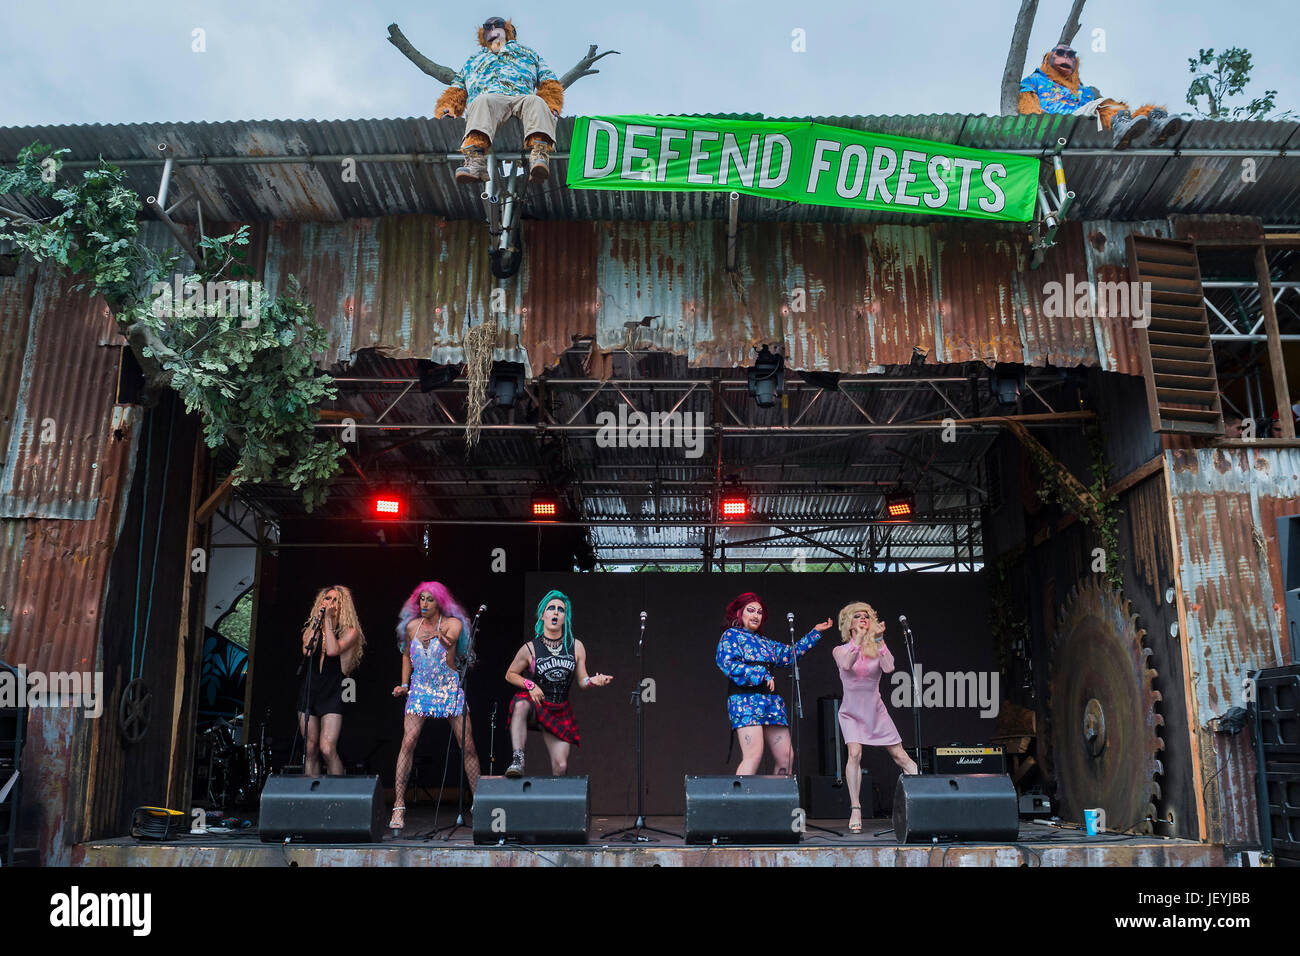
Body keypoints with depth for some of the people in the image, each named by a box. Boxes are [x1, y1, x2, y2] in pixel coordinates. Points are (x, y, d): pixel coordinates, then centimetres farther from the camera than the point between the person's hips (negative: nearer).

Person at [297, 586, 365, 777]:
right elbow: (307, 651, -6)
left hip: (332, 696, -5)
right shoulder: (313, 629, 14)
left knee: (327, 749, -15)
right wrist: (317, 621, -3)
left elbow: (333, 650, -18)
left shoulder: (350, 632, 0)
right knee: (311, 750, 6)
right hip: (308, 693, 5)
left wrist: (328, 620, -11)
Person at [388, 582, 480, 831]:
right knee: (408, 742, -14)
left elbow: (452, 638, -26)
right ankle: (398, 807, -9)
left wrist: (446, 639, -45)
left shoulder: (452, 623, -4)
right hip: (420, 689, 2)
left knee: (467, 745, -2)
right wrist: (404, 684, 11)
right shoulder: (412, 626, 5)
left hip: (450, 689, -2)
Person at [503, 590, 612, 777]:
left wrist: (594, 680, -16)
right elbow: (510, 675, 7)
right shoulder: (530, 648, -6)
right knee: (521, 707, -39)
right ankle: (517, 760, -41)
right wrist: (530, 685, -10)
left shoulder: (576, 646, 0)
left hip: (559, 712, 2)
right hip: (534, 702, -2)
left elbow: (582, 680, 5)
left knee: (560, 766, -6)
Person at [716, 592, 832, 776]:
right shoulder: (731, 635, 6)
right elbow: (729, 664, -10)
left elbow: (791, 653, 33)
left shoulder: (764, 642, 26)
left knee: (786, 757, 0)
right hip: (746, 699, -7)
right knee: (754, 754, -20)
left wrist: (815, 632, 34)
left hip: (772, 700, 7)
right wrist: (762, 676, -10)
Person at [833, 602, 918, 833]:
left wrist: (879, 640, -21)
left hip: (876, 710, 2)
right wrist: (859, 639, -31)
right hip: (851, 713, -2)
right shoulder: (840, 651, -1)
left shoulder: (876, 649, 2)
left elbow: (889, 668, -18)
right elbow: (846, 665, -25)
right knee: (855, 753, -20)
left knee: (900, 755, -2)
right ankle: (855, 810, -14)